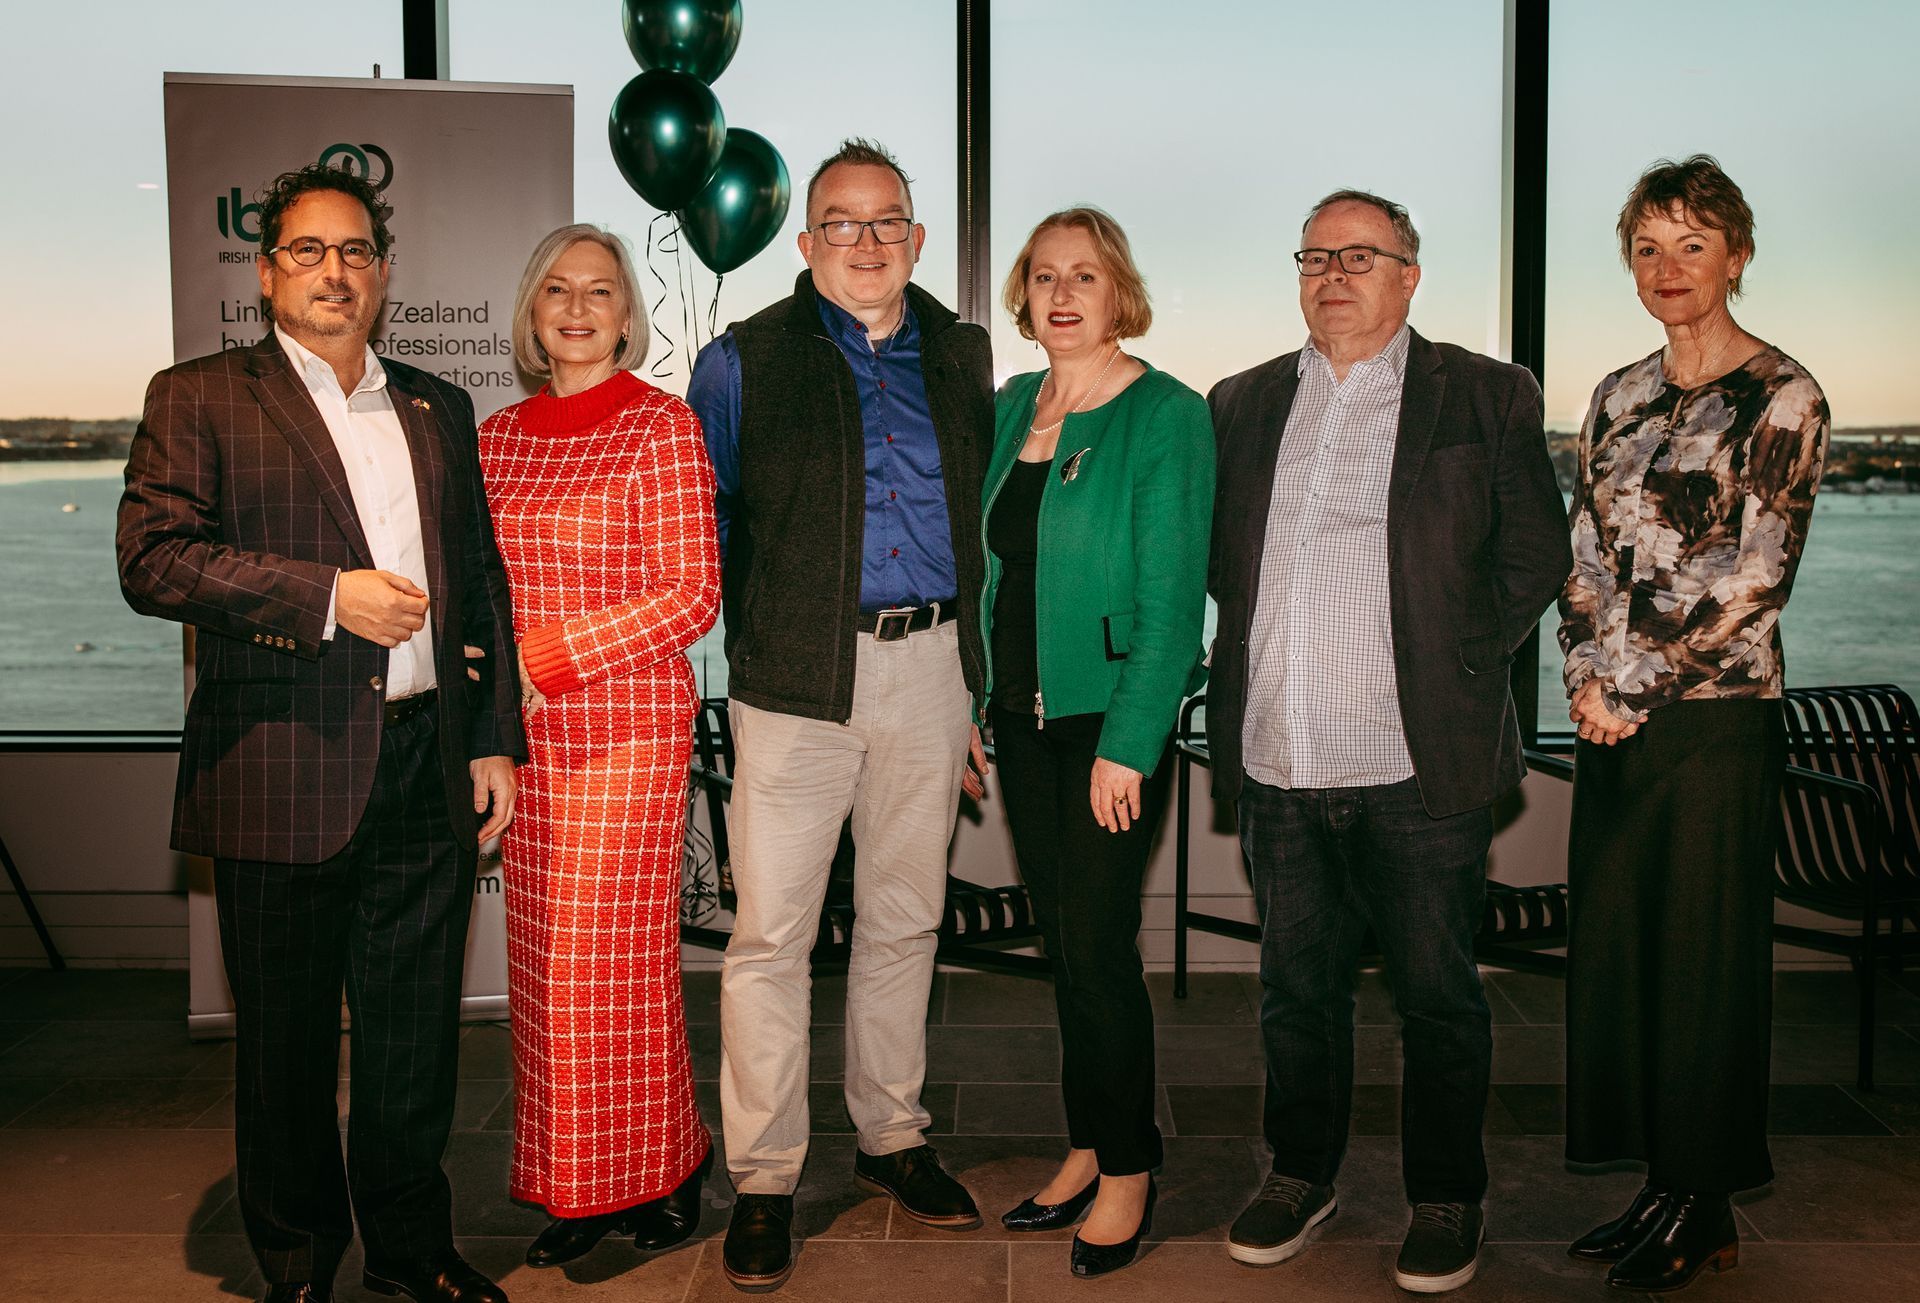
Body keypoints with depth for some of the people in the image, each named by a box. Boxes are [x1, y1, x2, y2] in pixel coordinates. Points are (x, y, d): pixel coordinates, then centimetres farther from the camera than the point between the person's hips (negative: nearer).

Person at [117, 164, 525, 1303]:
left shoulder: (439, 408, 16)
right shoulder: (200, 398, 4)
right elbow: (154, 559, -9)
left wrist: (494, 740, 11)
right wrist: (327, 596, -15)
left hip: (428, 768, 4)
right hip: (283, 773, -3)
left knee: (418, 1029, 11)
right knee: (287, 1037, 9)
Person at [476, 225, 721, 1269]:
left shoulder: (661, 425, -5)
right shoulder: (497, 438, 12)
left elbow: (691, 595, -10)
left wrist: (548, 656, -14)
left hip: (630, 725, -5)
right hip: (524, 736, 5)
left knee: (617, 964, -1)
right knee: (543, 966, 8)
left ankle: (657, 1176, 19)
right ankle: (573, 1190, 22)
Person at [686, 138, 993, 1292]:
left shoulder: (962, 357, 12)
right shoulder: (746, 361, 3)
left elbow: (984, 525, 15)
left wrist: (978, 682, 12)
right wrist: (743, 637, -6)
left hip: (930, 667, 3)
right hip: (800, 677, -3)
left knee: (906, 918, 13)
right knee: (772, 933, -2)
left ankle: (892, 1136, 29)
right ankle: (764, 1178, 12)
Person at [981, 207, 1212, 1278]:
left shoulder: (1167, 415, -8)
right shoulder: (1008, 410, 10)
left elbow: (1171, 593, -12)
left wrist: (1128, 744, -17)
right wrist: (976, 703, 7)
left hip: (1113, 723, -6)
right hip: (1022, 719, 6)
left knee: (1099, 946, -2)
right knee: (1066, 945, 13)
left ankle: (1130, 1169, 16)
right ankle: (1091, 1146, 28)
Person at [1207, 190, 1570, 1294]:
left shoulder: (1487, 398, 2)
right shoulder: (1244, 404, 13)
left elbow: (1536, 556, 3)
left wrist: (1459, 664, -2)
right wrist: (1260, 662, 7)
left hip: (1420, 759, -3)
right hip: (1278, 759, 4)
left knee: (1437, 993, 7)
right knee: (1297, 985, 14)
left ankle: (1448, 1201, 25)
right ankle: (1302, 1175, 32)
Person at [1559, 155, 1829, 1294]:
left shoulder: (1780, 395, -6)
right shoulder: (1622, 395, 13)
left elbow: (1755, 577, -12)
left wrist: (1636, 689, -11)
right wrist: (1588, 673, -2)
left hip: (1718, 719, -6)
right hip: (1619, 719, 6)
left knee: (1704, 960, 3)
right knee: (1617, 951, 10)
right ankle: (1663, 1189, 25)